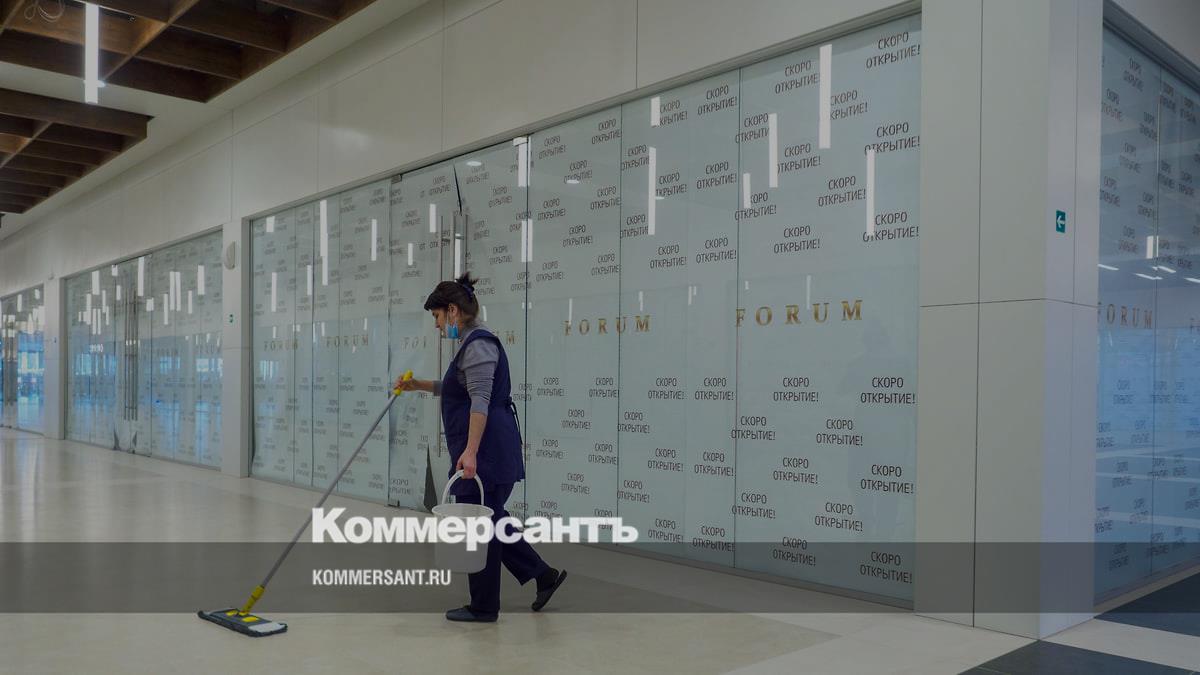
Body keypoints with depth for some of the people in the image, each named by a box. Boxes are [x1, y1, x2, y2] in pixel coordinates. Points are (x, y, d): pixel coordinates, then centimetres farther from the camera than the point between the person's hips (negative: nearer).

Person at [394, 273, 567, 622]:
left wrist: (470, 452, -29)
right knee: (489, 520, 16)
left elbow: (480, 401, -25)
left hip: (486, 452, -10)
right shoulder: (472, 342, 16)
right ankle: (544, 575, 22)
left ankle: (483, 607, 14)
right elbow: (457, 388, 30)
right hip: (486, 452, 10)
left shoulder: (478, 344, -16)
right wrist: (418, 385, 24)